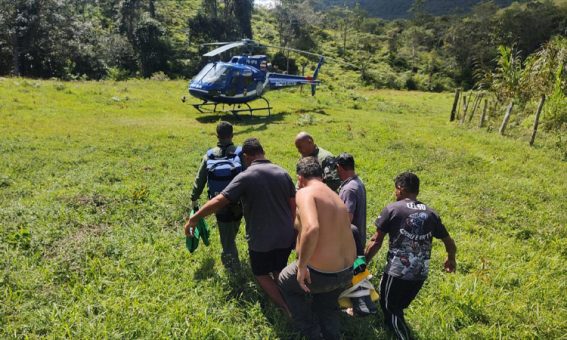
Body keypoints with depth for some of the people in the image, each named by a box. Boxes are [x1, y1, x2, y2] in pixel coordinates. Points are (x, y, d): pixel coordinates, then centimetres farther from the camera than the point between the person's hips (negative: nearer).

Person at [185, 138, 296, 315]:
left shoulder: (245, 177, -15)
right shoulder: (283, 173, 0)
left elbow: (218, 201, -20)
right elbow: (293, 205, 5)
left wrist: (194, 218, -10)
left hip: (261, 240, -5)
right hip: (286, 237, 5)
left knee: (262, 275, 18)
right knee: (279, 272, 26)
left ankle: (288, 309, 13)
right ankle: (289, 302, 34)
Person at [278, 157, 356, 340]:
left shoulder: (305, 193, -17)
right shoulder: (336, 197, 8)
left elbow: (311, 228, -34)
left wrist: (301, 266, -23)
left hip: (321, 274, -7)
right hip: (347, 271, 7)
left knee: (285, 282, 26)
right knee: (328, 307, 34)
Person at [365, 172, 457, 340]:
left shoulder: (392, 209, -8)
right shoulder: (431, 213, 5)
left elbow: (376, 242, -9)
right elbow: (450, 242, 13)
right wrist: (451, 260, 33)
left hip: (397, 271, -5)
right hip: (420, 273, 5)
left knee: (389, 307, 17)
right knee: (399, 306, 26)